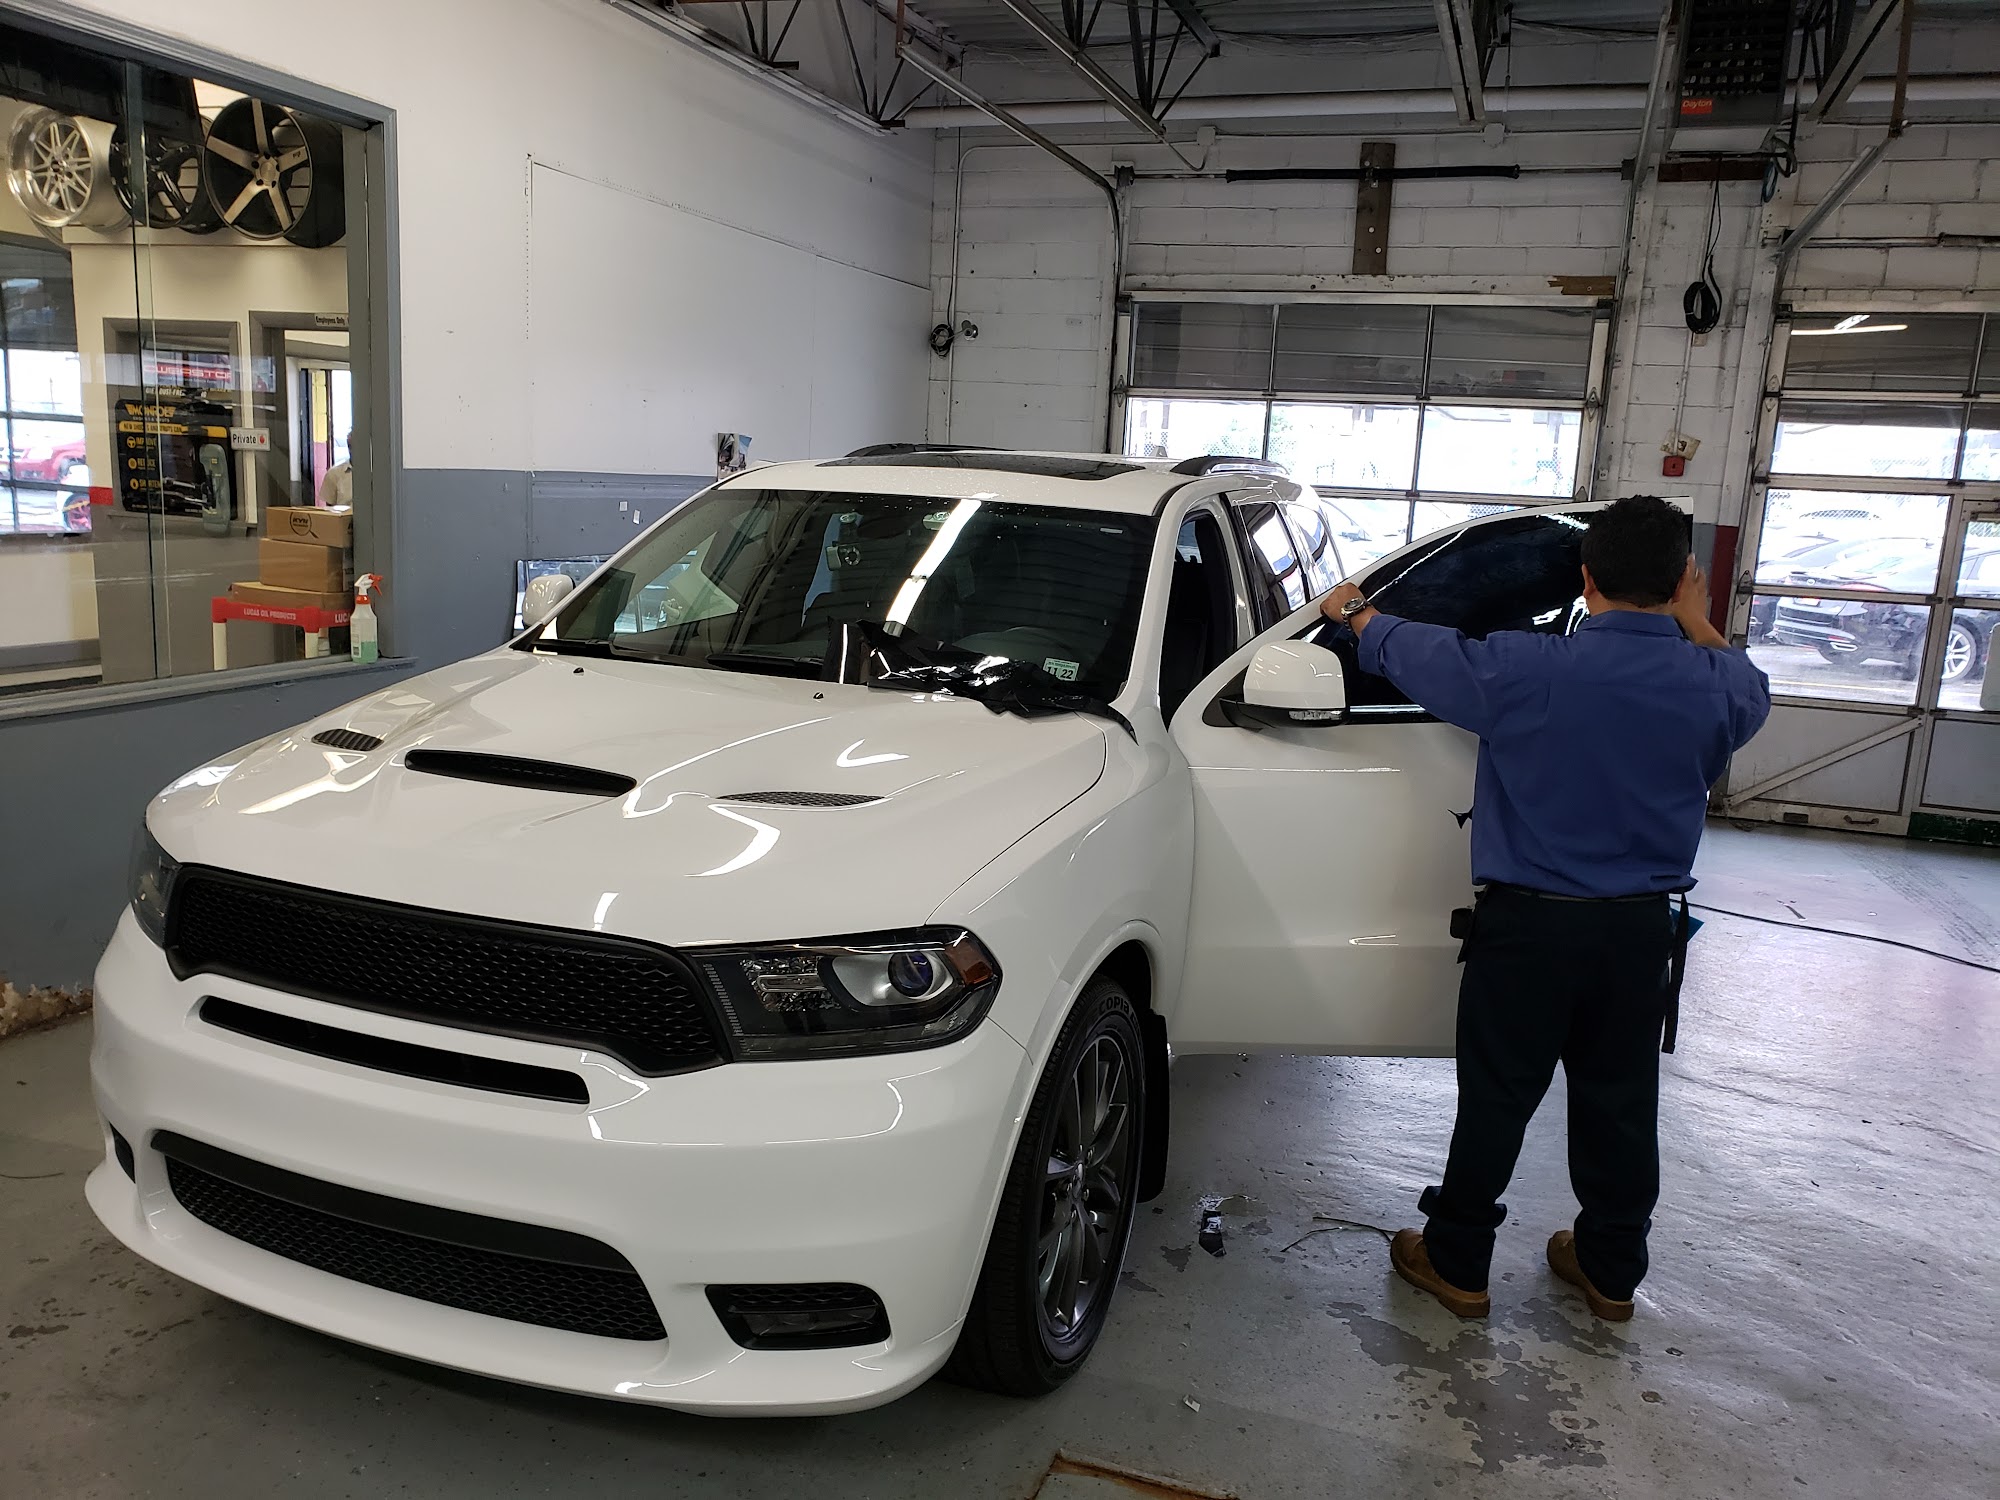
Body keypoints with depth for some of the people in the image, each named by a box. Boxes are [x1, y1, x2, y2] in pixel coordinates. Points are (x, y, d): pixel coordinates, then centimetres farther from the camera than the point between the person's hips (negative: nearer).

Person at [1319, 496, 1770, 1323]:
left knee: (1496, 1099, 9)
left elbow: (1416, 651, -1)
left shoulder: (1526, 669, -18)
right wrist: (1695, 623, 22)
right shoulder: (1717, 687, -8)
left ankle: (1456, 1262, 22)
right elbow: (1748, 692, 19)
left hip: (1530, 922, -3)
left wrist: (1355, 613, 17)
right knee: (1619, 1102, 18)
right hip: (1642, 929, 4)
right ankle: (1610, 1269, 34)